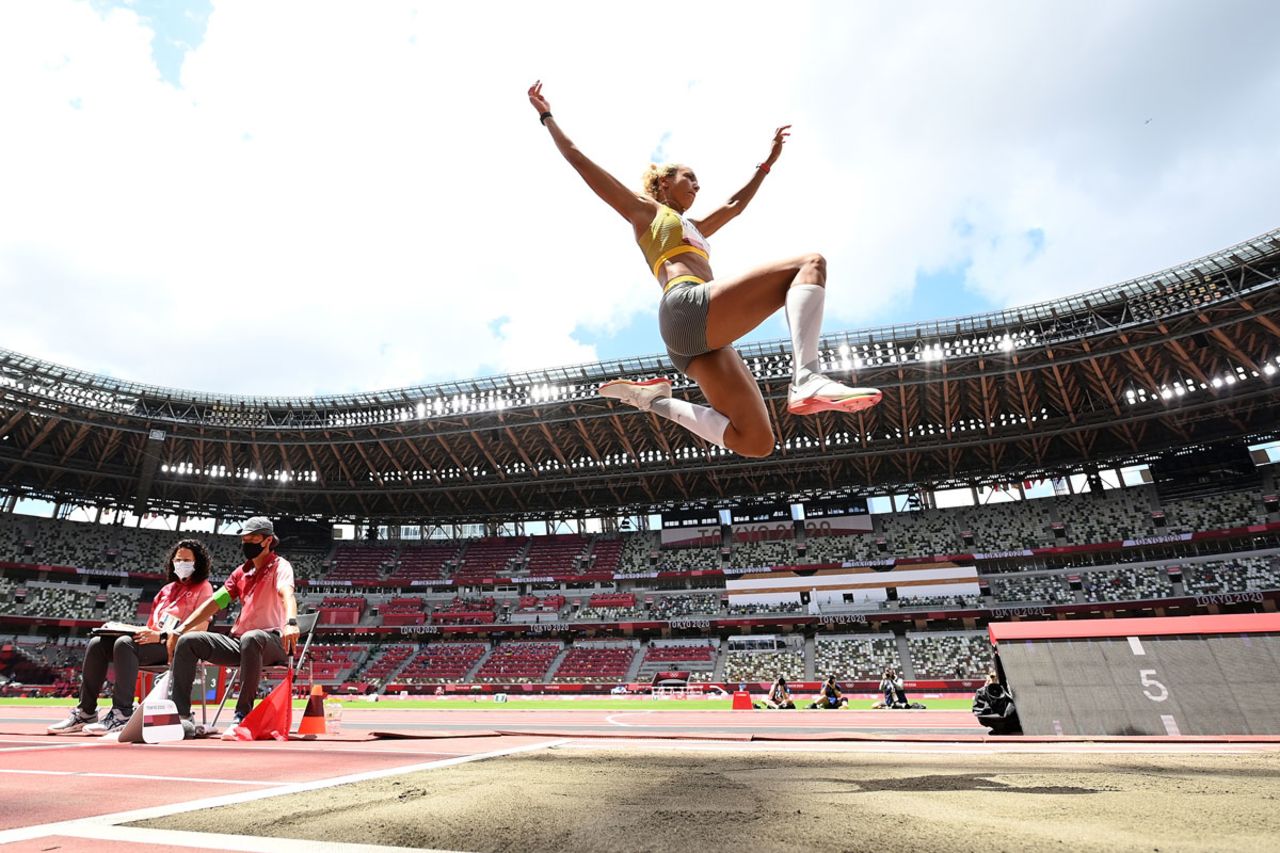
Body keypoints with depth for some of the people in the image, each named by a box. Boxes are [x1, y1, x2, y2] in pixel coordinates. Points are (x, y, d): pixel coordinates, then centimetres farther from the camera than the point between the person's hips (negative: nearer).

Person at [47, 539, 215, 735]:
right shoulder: (167, 589, 27)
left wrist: (160, 635, -20)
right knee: (97, 644, -7)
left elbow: (199, 628, -11)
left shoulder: (203, 587, 1)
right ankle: (85, 713, -6)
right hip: (153, 641, 8)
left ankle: (122, 714, -30)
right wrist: (136, 630, 2)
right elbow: (152, 626, 23)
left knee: (125, 643, -30)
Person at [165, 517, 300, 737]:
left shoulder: (279, 566, -7)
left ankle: (243, 716, -30)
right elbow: (214, 602, 20)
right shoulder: (241, 572, 18)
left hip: (272, 641, -8)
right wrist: (181, 628, 10)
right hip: (238, 642, 8)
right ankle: (181, 716, -4)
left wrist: (291, 622, -48)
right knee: (187, 641, -2)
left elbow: (286, 593, -28)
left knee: (250, 638, -39)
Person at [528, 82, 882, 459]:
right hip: (688, 310, -8)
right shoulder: (644, 210, 20)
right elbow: (580, 162, 19)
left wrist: (767, 163, 59)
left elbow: (733, 205, 54)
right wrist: (547, 117, 19)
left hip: (704, 340, 8)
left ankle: (654, 400, 2)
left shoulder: (692, 228, 41)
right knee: (810, 264, -12)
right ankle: (807, 378, -36)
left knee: (756, 443, -5)